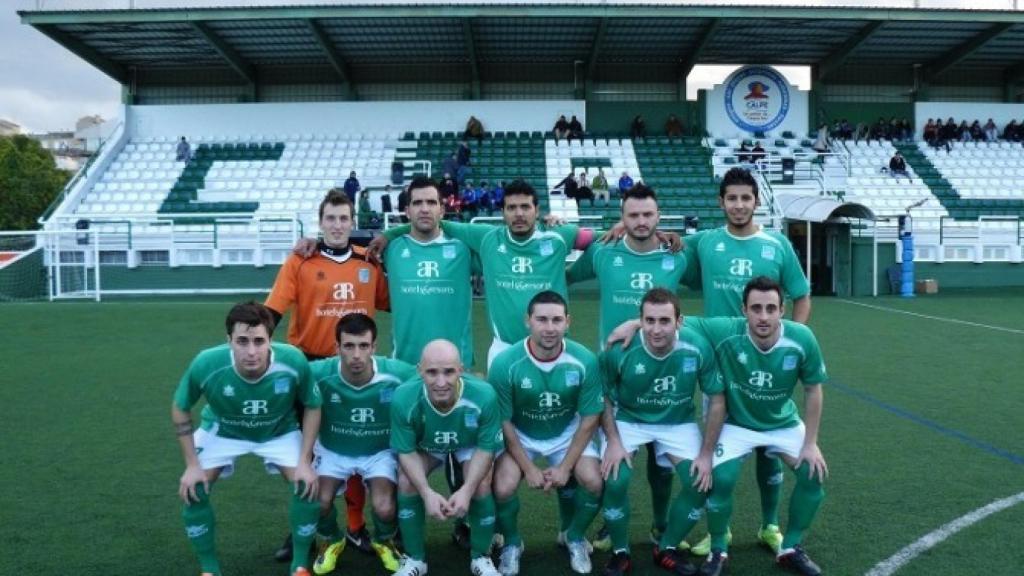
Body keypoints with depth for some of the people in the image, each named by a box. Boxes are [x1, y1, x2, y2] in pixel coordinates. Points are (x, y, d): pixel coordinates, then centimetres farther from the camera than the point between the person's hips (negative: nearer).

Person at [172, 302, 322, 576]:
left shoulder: (293, 361, -35)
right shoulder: (206, 364, -34)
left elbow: (312, 407, -14)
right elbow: (180, 409, -13)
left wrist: (305, 461, -19)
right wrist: (192, 465, -14)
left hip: (280, 432, 0)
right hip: (221, 431, 1)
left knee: (307, 487, -17)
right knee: (192, 490, -14)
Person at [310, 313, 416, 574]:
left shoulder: (397, 374, -28)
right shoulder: (319, 374, -28)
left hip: (380, 451, -1)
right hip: (333, 450, 1)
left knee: (384, 508, -22)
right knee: (318, 503, -20)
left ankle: (383, 542, 19)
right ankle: (333, 540, 20)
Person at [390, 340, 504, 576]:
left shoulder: (484, 396, -38)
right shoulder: (403, 398, -37)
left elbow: (486, 447, -22)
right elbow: (406, 451, -22)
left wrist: (466, 490, -33)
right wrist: (427, 493, -34)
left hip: (470, 444, -1)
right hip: (425, 445, 1)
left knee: (481, 486, -23)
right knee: (406, 482, -21)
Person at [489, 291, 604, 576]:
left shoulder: (585, 361, -23)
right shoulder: (505, 363, -27)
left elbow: (589, 418, -11)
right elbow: (503, 421, -14)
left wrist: (566, 467, -14)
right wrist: (528, 468, -14)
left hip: (567, 433, 1)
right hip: (519, 435, -1)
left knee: (593, 483, -19)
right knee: (503, 488, -24)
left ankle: (573, 536, 16)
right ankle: (511, 544, 11)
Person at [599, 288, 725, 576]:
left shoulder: (698, 347, -23)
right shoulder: (618, 350, -25)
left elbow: (716, 400, -9)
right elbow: (604, 398, -8)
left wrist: (706, 454, -10)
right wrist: (613, 441, -18)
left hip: (679, 423, 2)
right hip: (628, 421, -1)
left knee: (701, 482, -14)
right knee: (614, 481, -22)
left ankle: (666, 549, 12)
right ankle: (620, 552, 6)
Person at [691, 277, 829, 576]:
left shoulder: (802, 338, -24)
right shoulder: (725, 333, -31)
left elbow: (813, 389, -9)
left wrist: (811, 443, -8)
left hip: (784, 423, 3)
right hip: (737, 424, -2)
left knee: (814, 474, -11)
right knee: (721, 479, -22)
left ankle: (790, 549, 15)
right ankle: (718, 551, 7)